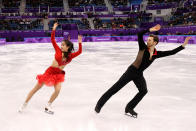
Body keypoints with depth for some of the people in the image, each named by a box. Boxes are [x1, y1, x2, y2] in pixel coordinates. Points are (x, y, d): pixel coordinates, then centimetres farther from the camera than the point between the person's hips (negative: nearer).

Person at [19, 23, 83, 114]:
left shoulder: (70, 56, -7)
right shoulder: (58, 50, -9)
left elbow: (79, 52, -20)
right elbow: (52, 40, -11)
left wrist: (80, 43, -33)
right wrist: (54, 29, -20)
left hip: (59, 74, 2)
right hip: (50, 71, -1)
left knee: (57, 90, -16)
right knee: (36, 88, 6)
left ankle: (48, 106, 11)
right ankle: (25, 104, 24)